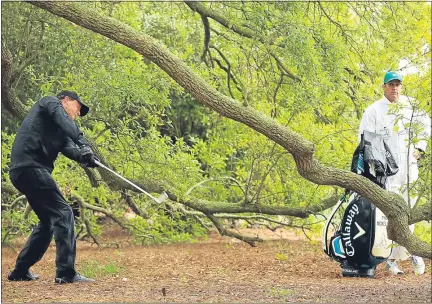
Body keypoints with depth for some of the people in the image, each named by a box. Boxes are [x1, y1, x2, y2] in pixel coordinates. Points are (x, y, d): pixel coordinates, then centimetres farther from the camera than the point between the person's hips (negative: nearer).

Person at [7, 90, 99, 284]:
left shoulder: (59, 131, 28)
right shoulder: (51, 102, 6)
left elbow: (68, 148, 9)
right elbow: (65, 123, -13)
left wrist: (84, 157, -10)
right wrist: (83, 145, -20)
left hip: (21, 172, 10)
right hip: (30, 166, -10)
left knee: (48, 220, 18)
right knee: (63, 213, -13)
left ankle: (20, 271, 21)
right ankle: (66, 273, -19)